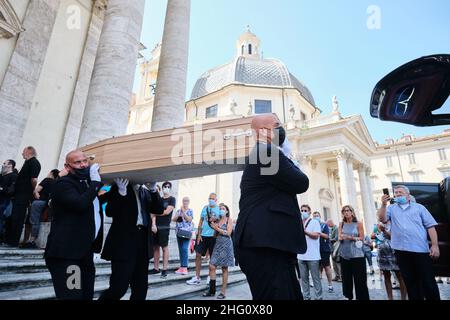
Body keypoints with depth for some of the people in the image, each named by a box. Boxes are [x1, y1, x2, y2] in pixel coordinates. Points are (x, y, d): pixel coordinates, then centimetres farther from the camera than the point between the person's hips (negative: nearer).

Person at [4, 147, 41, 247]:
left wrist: (33, 191, -8)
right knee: (12, 217, 15)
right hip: (19, 194, 10)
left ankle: (14, 242, 4)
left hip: (24, 195, -10)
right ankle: (8, 239, 25)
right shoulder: (28, 162, 19)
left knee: (17, 218, -4)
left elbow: (34, 179, -20)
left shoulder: (34, 162, -11)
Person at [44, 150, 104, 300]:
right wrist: (95, 181, -19)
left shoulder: (88, 182, 15)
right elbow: (80, 204, -29)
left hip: (85, 250, 9)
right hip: (66, 252, -8)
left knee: (87, 295, 14)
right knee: (72, 296, -6)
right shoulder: (63, 184, -11)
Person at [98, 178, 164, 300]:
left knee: (141, 288, 11)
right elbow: (109, 211, -10)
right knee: (119, 287, -5)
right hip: (123, 242, -5)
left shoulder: (145, 191, 13)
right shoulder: (119, 186, 0)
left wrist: (153, 189, -7)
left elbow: (159, 210, 4)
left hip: (143, 240, 5)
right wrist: (121, 192, -22)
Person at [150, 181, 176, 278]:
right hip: (155, 226, 5)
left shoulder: (172, 199, 2)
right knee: (155, 247, 7)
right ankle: (156, 268, 16)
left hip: (164, 227, -5)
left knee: (164, 247, -2)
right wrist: (153, 224, -8)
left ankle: (164, 269, 3)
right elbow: (153, 213, 6)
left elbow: (167, 212, -10)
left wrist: (156, 212, 3)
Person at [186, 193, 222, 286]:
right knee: (198, 255, 2)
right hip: (203, 235, 3)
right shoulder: (205, 208, 8)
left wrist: (216, 219, -18)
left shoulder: (219, 209, 0)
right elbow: (201, 221, 9)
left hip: (213, 236, -3)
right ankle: (197, 278, 12)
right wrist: (199, 234, 4)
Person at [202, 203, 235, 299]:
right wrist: (212, 224, 0)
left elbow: (228, 233, -11)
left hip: (226, 245, -4)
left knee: (224, 268, 3)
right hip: (218, 244, 5)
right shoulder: (217, 220, 12)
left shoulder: (229, 220, -1)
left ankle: (223, 292, 13)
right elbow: (215, 234, 14)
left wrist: (217, 228, -9)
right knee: (212, 266, -2)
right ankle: (212, 290, 10)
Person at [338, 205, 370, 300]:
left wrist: (351, 238, -18)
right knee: (346, 277, 12)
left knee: (359, 278, -1)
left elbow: (362, 238, -4)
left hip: (356, 254, -3)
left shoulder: (358, 224, -2)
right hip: (344, 255, 4)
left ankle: (361, 297, 10)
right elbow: (339, 237, 6)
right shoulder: (341, 224, 7)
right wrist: (341, 238, -16)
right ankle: (349, 296, 26)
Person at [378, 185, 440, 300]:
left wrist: (435, 245, -5)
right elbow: (382, 219, -4)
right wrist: (383, 204, -15)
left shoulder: (419, 207, 11)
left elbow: (430, 226, 5)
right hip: (402, 251, 1)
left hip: (421, 249, -1)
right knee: (410, 282, 11)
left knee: (428, 281, 4)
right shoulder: (391, 208, 12)